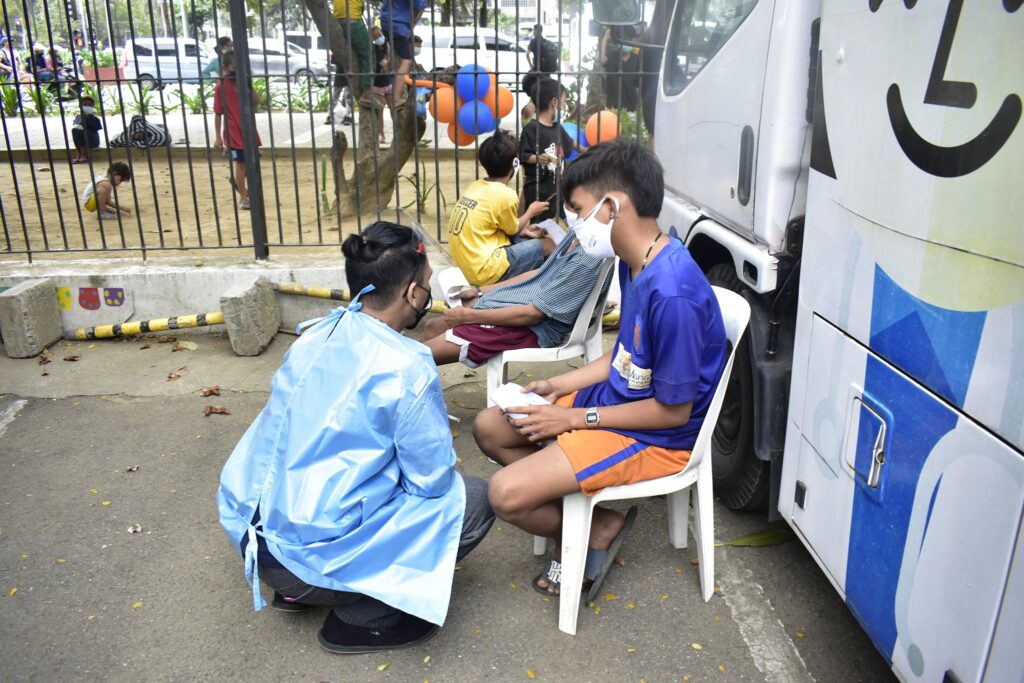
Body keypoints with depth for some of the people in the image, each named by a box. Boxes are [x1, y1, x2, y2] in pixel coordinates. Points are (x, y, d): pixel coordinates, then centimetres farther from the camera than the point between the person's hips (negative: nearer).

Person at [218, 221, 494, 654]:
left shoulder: (314, 337, 2)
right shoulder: (406, 367, -19)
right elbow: (432, 481, -11)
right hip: (320, 557, -7)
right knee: (472, 499, 3)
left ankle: (294, 588, 21)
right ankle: (363, 616, 3)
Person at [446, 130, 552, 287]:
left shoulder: (476, 186, 7)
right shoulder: (505, 195, -15)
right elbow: (512, 230, 3)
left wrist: (524, 231, 19)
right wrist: (531, 212, 19)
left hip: (466, 265, 8)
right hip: (485, 271, -8)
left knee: (523, 239, 23)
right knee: (547, 245, 5)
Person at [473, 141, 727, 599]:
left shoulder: (672, 294, -30)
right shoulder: (634, 264, 0)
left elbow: (674, 410, -23)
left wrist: (576, 418, -17)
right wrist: (557, 387, 2)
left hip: (656, 436, -9)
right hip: (615, 396, 10)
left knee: (507, 494, -21)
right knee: (489, 428, 10)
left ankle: (599, 531, 7)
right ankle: (580, 514, 8)